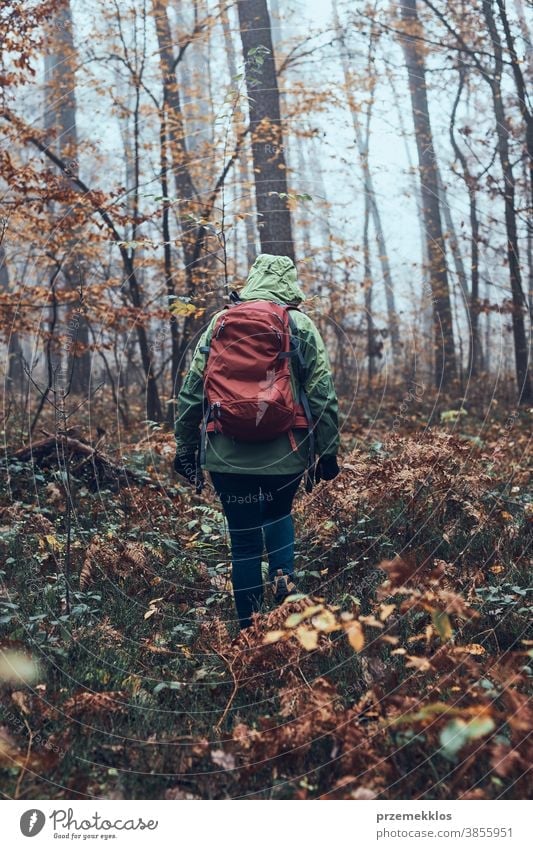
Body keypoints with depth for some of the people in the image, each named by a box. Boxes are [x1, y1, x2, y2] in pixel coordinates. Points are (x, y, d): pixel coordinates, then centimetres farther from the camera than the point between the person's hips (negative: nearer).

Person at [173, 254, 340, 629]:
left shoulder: (218, 323, 8)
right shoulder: (300, 325, 3)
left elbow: (191, 393, 9)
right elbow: (322, 395, -1)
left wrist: (185, 448, 16)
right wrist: (328, 452, 5)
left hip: (227, 454, 1)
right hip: (285, 453, 0)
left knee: (244, 540, 10)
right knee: (279, 514, 27)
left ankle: (249, 629, 14)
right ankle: (284, 573, 3)